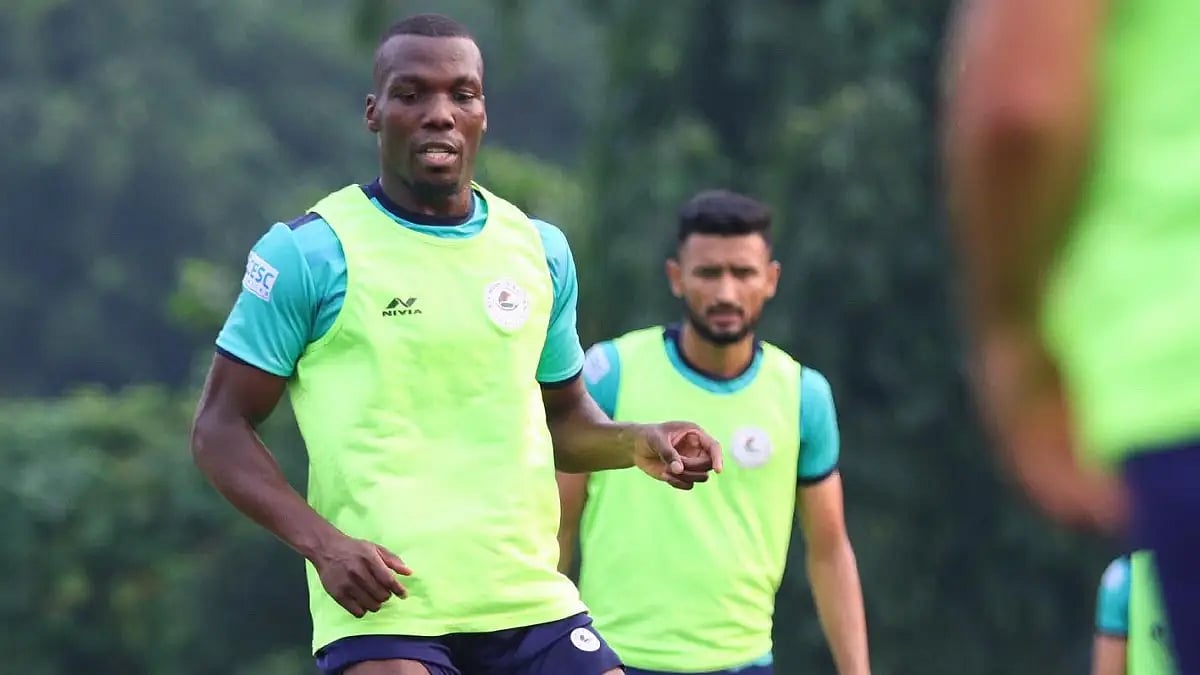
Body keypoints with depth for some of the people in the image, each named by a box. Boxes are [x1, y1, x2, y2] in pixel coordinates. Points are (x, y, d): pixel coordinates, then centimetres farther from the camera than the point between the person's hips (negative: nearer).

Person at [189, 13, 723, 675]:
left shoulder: (539, 249, 12)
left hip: (529, 597, 5)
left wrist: (637, 443, 2)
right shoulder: (309, 251, -3)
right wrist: (321, 543, -15)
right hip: (379, 604, -5)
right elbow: (221, 426, -1)